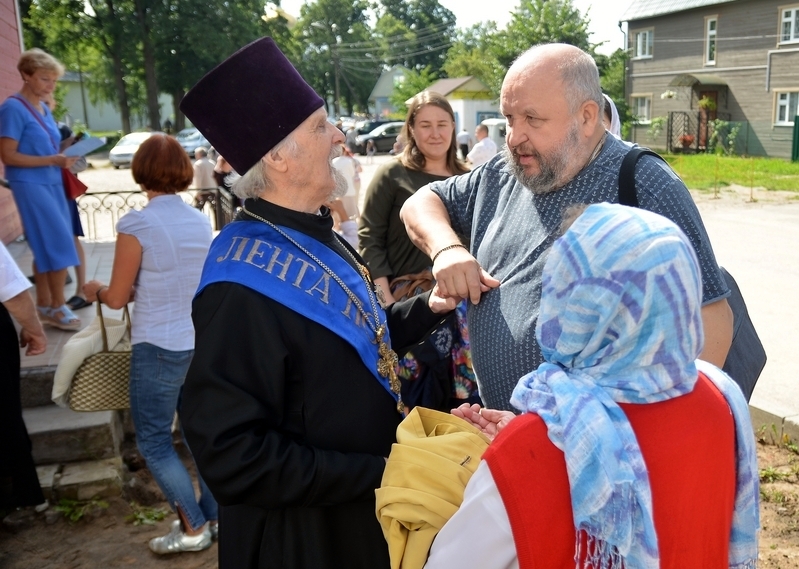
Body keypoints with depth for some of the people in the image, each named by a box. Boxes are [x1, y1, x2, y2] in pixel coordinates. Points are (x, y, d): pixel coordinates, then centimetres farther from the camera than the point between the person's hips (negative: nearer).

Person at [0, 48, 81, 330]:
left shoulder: (44, 109, 14)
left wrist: (65, 155, 4)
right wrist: (51, 161, -21)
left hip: (51, 183, 8)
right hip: (31, 184, -8)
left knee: (46, 245, 10)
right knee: (58, 243, -9)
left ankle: (44, 304, 18)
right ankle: (57, 307, 1)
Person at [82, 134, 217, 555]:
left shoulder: (136, 225, -16)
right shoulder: (201, 222, 2)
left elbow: (117, 298, -9)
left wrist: (96, 290, 13)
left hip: (159, 347, -6)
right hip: (202, 341, 6)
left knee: (153, 439, 9)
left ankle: (193, 527, 14)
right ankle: (212, 516, 28)